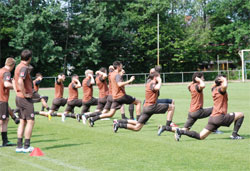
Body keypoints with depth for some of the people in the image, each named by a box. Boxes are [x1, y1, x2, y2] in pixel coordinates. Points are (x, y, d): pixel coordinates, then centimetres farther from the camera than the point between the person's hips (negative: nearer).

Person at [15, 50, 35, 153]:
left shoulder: (18, 67, 14)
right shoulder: (24, 68, -15)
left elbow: (15, 80, 26)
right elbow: (20, 81, -30)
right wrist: (25, 94, -21)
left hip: (19, 97, 9)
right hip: (26, 98, -9)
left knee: (22, 122, 11)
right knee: (30, 121, -5)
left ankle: (19, 146, 11)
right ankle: (26, 146, -5)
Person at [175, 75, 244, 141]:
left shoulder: (214, 89, 16)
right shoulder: (220, 89, -8)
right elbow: (224, 86, -35)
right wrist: (224, 79, -16)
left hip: (212, 117, 8)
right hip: (220, 117, -8)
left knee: (200, 136, 9)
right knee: (240, 115, 1)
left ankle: (181, 131, -1)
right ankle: (234, 135, 1)